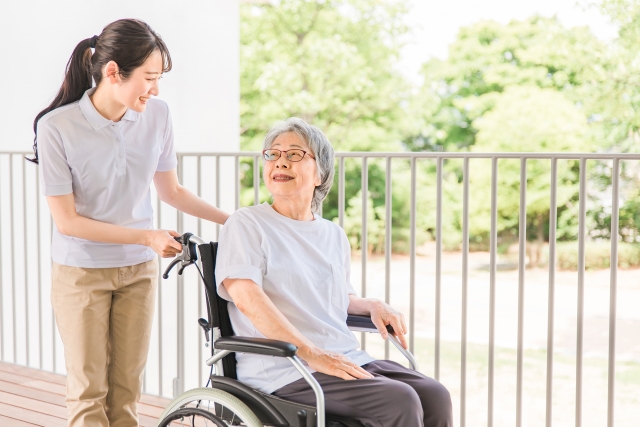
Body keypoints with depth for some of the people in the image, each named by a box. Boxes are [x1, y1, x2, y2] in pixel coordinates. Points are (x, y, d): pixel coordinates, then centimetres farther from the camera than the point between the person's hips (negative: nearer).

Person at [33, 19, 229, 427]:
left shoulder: (157, 114, -8)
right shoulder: (57, 127, -18)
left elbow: (171, 190, 7)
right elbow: (66, 220, -15)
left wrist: (233, 220, -2)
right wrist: (147, 236, -18)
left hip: (139, 270, 3)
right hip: (81, 271, -3)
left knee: (127, 389, 8)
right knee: (89, 391, 7)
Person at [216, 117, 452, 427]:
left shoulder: (334, 235, 18)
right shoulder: (246, 225, -1)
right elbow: (247, 297, -16)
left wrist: (373, 306, 6)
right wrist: (312, 354, -23)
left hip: (347, 360, 6)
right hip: (283, 370, -6)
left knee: (435, 396, -15)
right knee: (399, 402, -24)